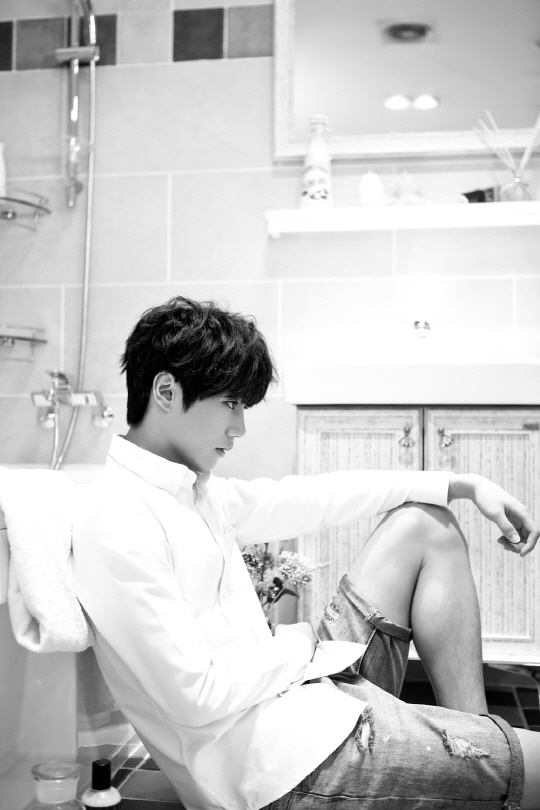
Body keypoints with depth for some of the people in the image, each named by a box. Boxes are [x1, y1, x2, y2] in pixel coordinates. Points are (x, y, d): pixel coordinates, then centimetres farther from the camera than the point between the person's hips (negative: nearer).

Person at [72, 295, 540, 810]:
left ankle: (477, 733, 10)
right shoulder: (116, 523, -21)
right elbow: (196, 697, -24)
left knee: (428, 524, 15)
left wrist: (466, 486, 14)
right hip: (289, 758, -10)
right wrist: (299, 647, -7)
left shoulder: (193, 489, 9)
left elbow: (311, 498, 14)